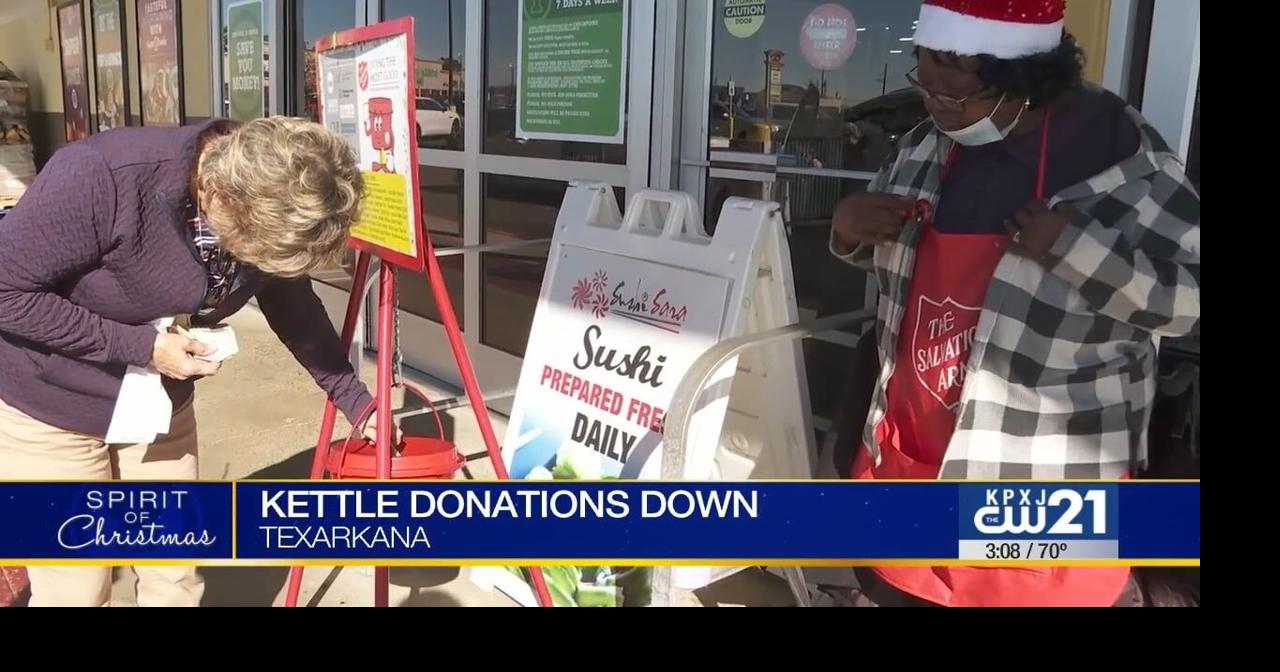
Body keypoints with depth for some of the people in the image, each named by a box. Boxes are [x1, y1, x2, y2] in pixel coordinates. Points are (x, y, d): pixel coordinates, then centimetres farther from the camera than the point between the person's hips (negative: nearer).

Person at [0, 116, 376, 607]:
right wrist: (140, 344, -26)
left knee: (176, 582, 12)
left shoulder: (269, 209, -14)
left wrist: (356, 401, 1)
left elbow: (296, 311, 1)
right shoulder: (100, 176, -32)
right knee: (76, 592, 4)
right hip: (49, 410, -4)